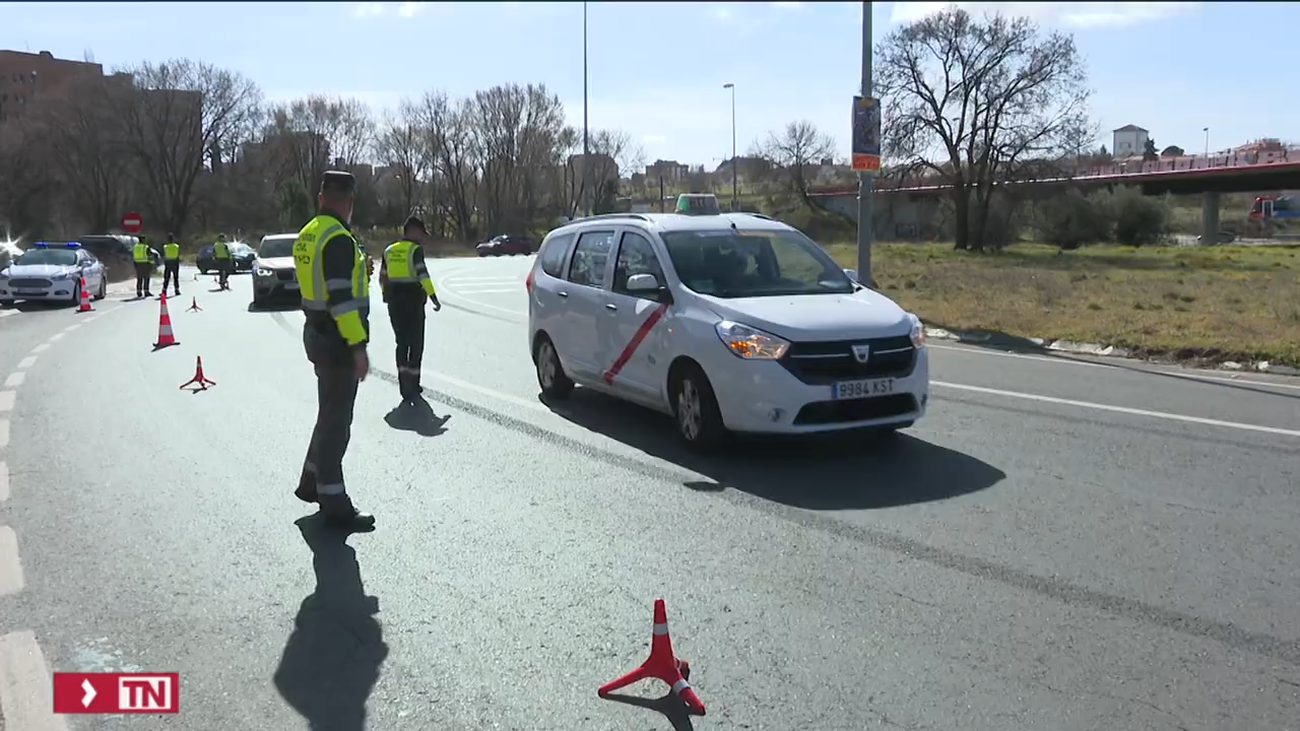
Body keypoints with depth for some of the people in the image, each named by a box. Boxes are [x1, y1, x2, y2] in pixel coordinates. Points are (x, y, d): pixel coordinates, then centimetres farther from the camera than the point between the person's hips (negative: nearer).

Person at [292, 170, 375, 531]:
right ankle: (334, 502, 6)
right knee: (336, 419, -2)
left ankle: (311, 482, 33)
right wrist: (358, 346, -24)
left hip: (317, 333, 10)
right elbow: (341, 298, -25)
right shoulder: (338, 238, -20)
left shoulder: (307, 235, 11)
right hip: (337, 339, -10)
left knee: (331, 412, 21)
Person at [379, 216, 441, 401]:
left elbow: (382, 279, 15)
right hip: (413, 301, -6)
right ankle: (412, 386, -2)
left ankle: (405, 386, 11)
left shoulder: (389, 251, 10)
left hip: (394, 302, 6)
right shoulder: (415, 249, -9)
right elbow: (423, 276, -19)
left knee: (402, 343, 13)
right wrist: (434, 299, -15)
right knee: (416, 344, 3)